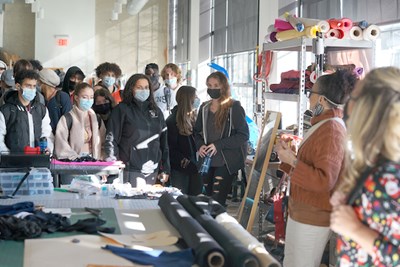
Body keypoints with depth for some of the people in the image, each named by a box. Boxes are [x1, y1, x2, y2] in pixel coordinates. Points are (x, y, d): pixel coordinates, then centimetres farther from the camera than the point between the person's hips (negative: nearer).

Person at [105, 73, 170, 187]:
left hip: (152, 171, 4)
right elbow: (111, 139, -4)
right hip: (130, 171, -4)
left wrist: (165, 169, 12)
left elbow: (164, 142, 16)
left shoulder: (156, 111, 15)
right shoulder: (122, 110, 1)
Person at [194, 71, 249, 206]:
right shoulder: (204, 108, 10)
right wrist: (200, 145, -3)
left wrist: (218, 145, -17)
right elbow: (197, 132, 20)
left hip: (227, 162, -5)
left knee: (217, 202, -9)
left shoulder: (234, 107, -7)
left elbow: (243, 135, -11)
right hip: (207, 160, 6)